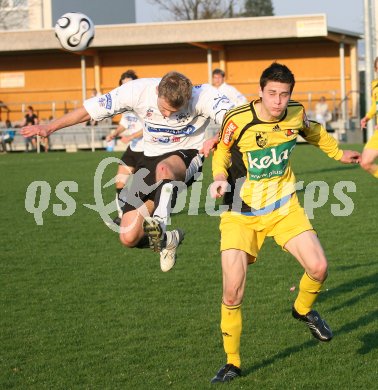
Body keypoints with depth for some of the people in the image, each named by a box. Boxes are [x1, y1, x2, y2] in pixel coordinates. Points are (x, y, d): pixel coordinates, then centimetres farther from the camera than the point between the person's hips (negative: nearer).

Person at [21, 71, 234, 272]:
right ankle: (166, 239, 20)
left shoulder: (202, 96, -22)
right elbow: (90, 109, -8)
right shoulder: (138, 91, -18)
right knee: (129, 238, -7)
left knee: (164, 168, -42)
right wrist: (50, 127, -8)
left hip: (187, 156, -3)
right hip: (152, 156, 3)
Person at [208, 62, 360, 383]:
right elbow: (222, 151, 2)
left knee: (318, 268, -14)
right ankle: (232, 363, 10)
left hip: (284, 208, 3)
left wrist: (338, 153, 31)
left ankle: (304, 310, 22)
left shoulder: (296, 114, -7)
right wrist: (220, 177, -17)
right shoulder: (238, 120, -18)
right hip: (241, 215, -3)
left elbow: (314, 133, 18)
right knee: (233, 294, -11)